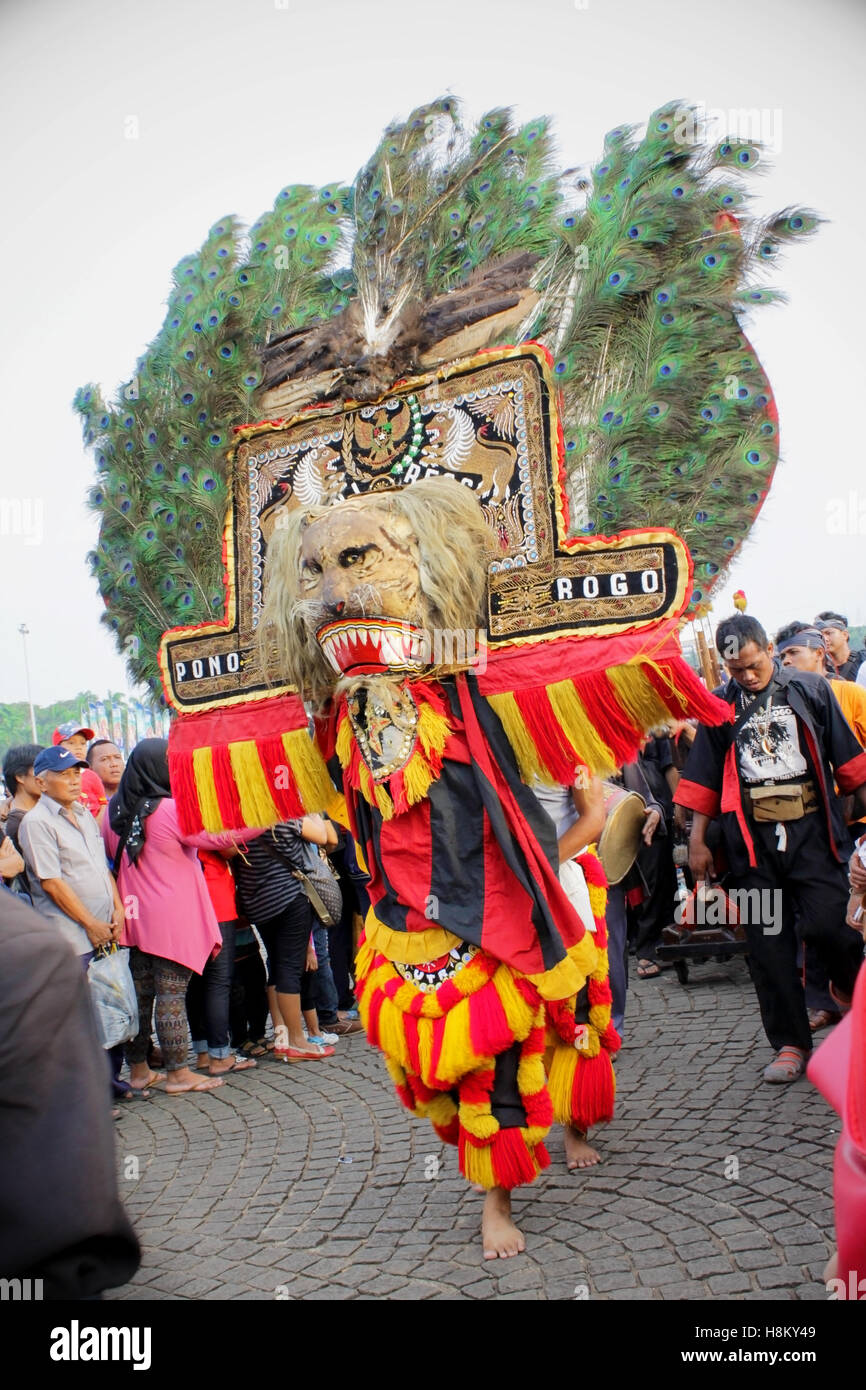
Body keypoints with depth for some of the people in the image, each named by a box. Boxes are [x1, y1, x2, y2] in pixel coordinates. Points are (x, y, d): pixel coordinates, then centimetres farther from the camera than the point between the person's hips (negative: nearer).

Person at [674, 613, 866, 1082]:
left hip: (810, 828, -2)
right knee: (768, 942, 3)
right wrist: (697, 841, 9)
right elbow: (705, 777, 12)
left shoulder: (810, 690, 4)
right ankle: (790, 1043, 14)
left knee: (823, 924, -13)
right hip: (751, 837, 2)